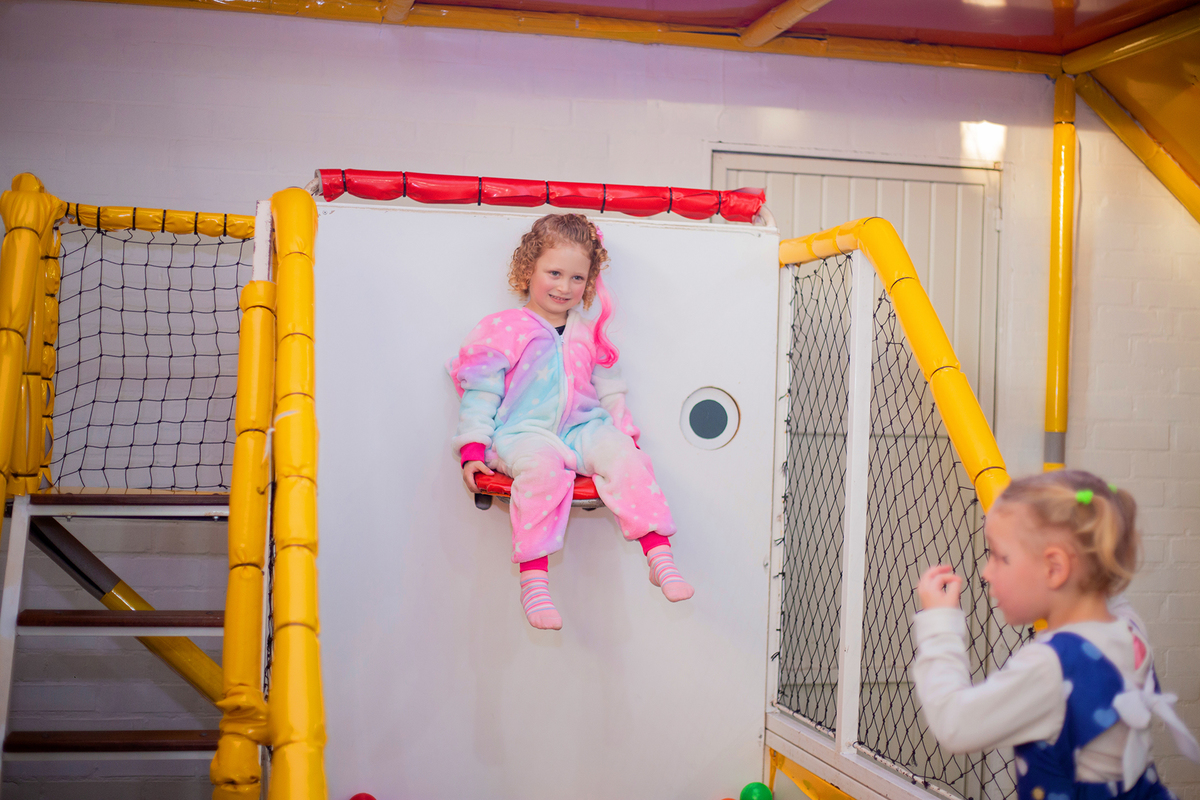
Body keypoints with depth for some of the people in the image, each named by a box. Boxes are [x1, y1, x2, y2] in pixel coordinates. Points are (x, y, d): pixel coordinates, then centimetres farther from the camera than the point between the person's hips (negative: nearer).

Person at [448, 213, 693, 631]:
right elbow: (481, 391, 0)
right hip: (524, 434, -4)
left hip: (584, 429, 4)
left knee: (624, 456, -25)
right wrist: (473, 449, -7)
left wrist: (626, 434, 14)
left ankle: (660, 557, -27)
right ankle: (533, 581, -36)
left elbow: (609, 390, 23)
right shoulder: (504, 330, 2)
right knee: (541, 465, -37)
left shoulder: (589, 333, 15)